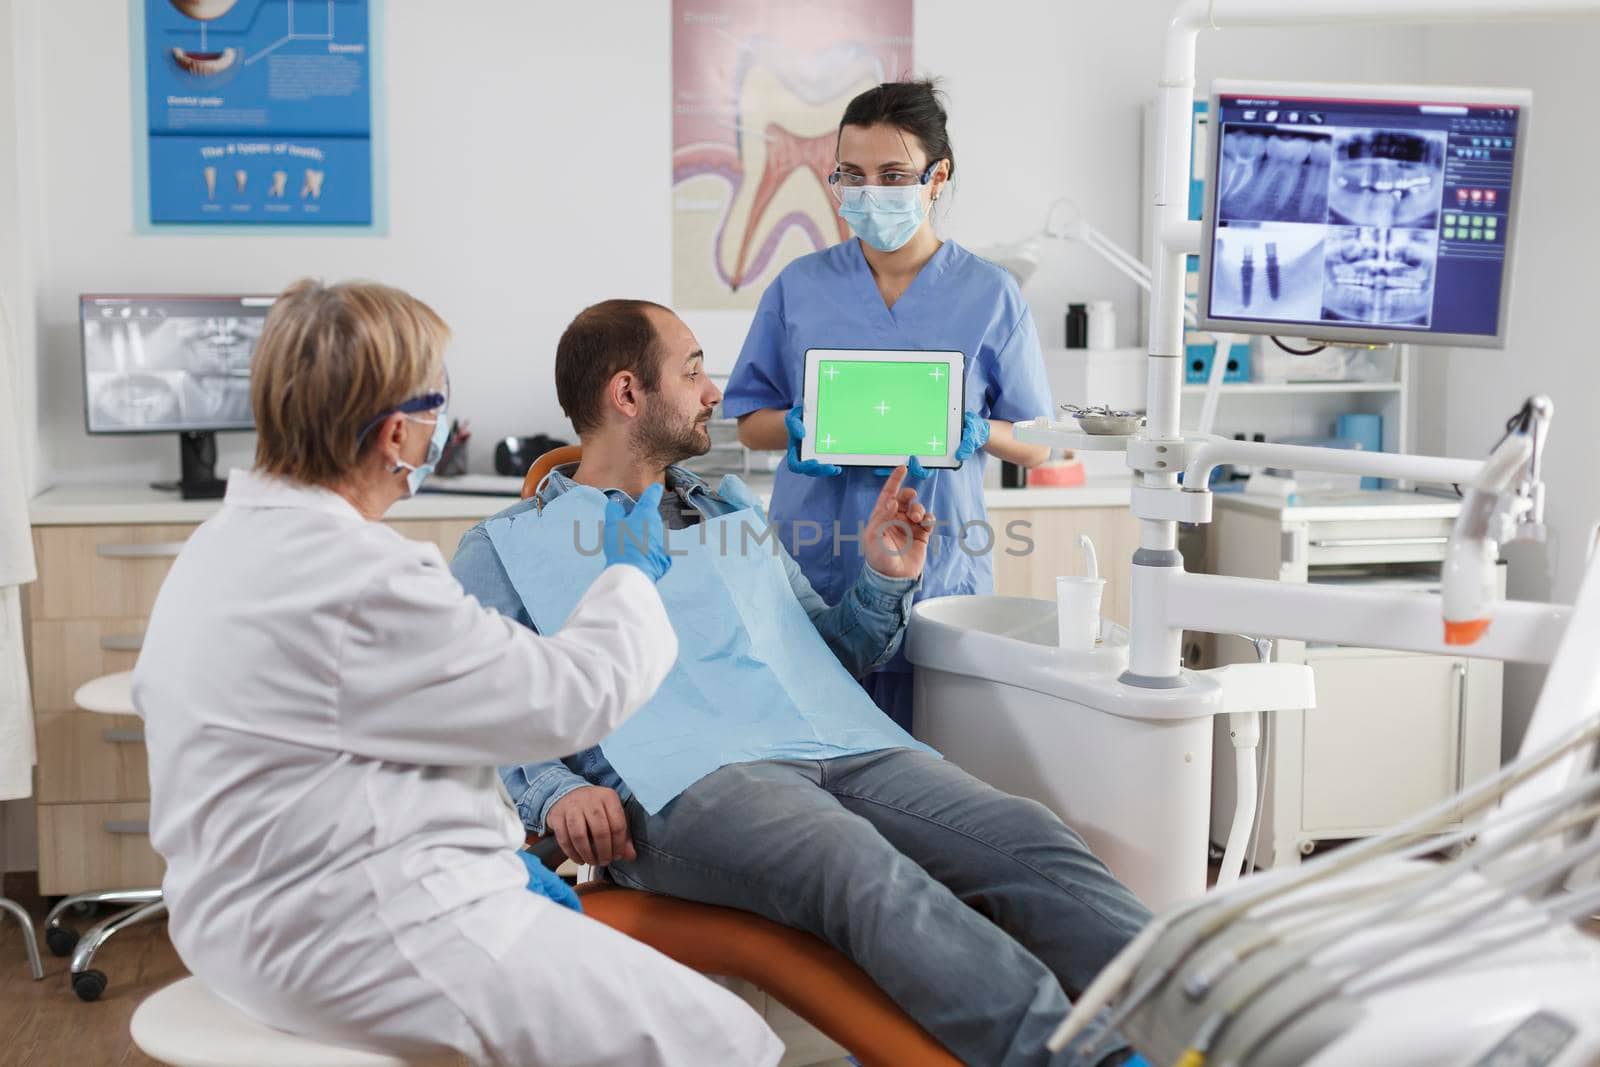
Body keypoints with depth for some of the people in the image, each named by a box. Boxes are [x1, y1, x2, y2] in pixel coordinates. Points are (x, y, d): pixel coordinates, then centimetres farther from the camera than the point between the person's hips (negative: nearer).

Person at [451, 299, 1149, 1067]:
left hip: (845, 748, 6)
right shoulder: (508, 549, 14)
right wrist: (551, 791, -15)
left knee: (1030, 839, -23)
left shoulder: (732, 511, 30)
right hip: (683, 784, -5)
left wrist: (885, 581, 15)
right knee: (865, 870, -37)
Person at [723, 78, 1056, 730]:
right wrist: (800, 428, -10)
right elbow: (750, 425, 11)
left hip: (938, 574, -1)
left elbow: (1036, 447, 6)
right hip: (810, 572, 1)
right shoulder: (800, 286, 7)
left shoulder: (990, 296, 4)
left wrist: (971, 431, -14)